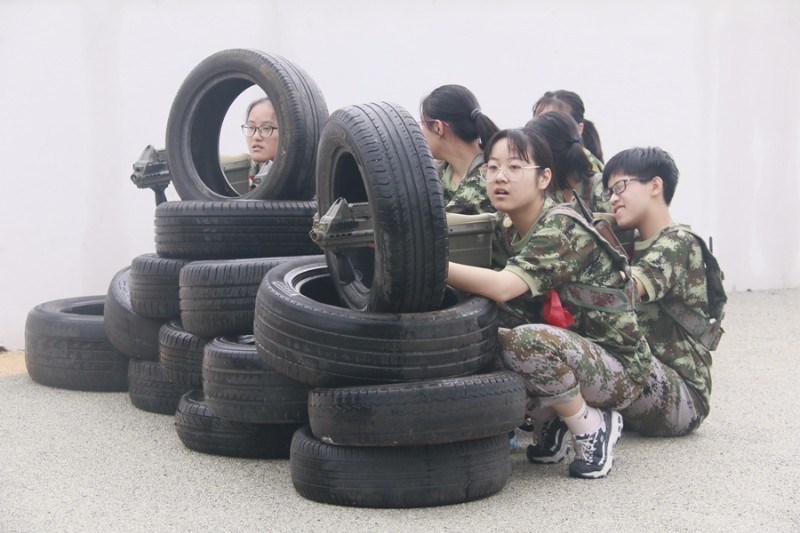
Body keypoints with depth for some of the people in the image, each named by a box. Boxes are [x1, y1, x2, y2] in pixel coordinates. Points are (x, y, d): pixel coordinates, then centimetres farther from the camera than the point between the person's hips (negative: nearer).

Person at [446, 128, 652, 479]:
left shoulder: (563, 228, -21)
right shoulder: (513, 231, 7)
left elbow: (502, 287, -35)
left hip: (617, 369, -8)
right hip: (569, 354, 8)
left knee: (526, 341, -34)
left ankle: (592, 426, -9)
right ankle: (547, 420, 9)